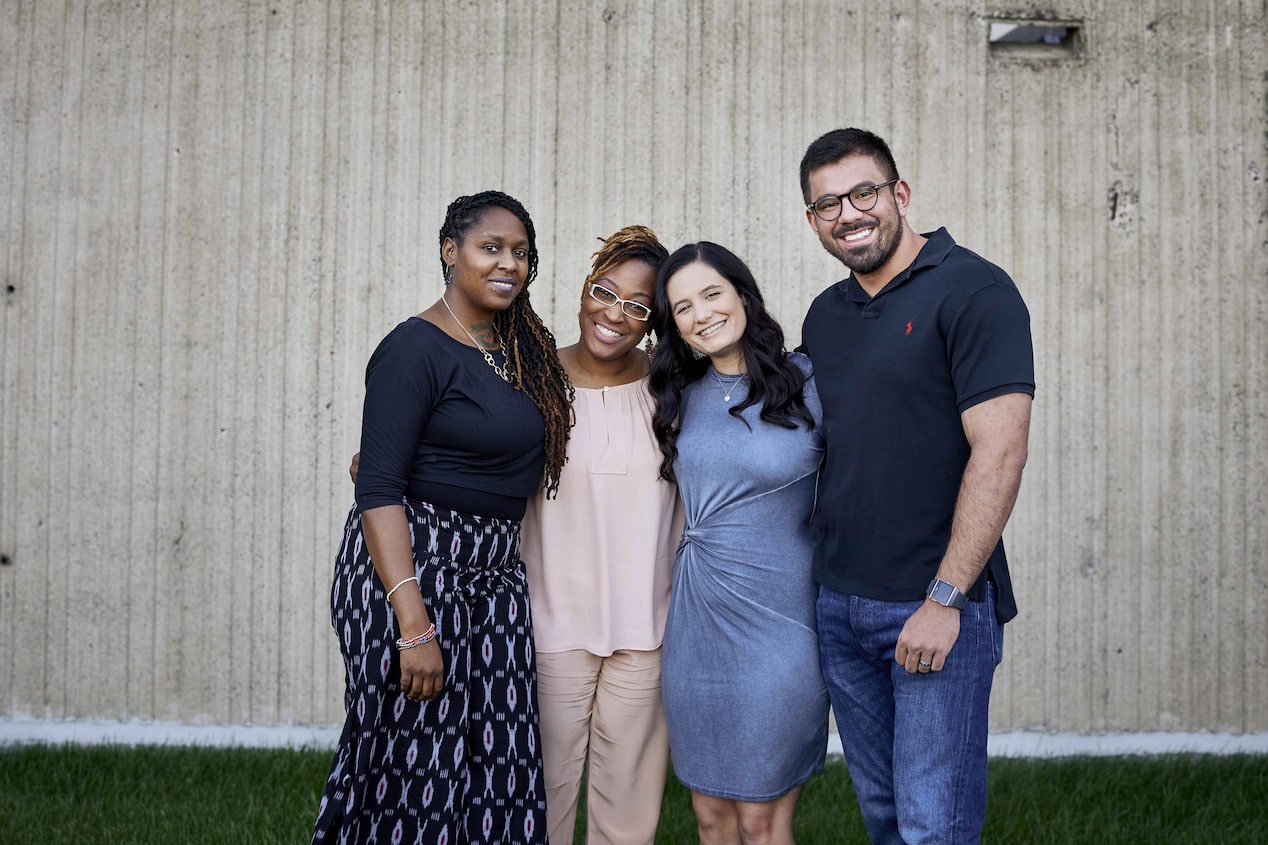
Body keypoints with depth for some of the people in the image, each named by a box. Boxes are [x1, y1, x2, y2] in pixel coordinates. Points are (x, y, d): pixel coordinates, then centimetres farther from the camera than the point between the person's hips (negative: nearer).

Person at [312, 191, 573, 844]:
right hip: (412, 567, -7)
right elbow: (378, 492, -19)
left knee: (496, 769, 7)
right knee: (415, 772, 0)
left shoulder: (521, 349, 12)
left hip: (494, 571, 8)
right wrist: (414, 627, -24)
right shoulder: (416, 349, -12)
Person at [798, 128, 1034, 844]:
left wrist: (944, 599, -19)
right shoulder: (825, 314, 12)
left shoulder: (974, 290, -10)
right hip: (839, 605, 7)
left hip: (939, 608, -6)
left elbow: (999, 453, -17)